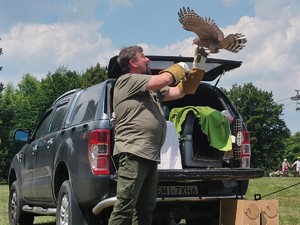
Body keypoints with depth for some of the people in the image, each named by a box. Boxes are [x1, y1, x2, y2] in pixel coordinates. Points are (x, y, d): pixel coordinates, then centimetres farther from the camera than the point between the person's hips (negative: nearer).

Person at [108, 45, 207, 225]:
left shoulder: (152, 88, 27)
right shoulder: (128, 80, -1)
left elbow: (180, 91, 27)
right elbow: (164, 79, -10)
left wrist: (198, 66, 23)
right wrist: (181, 67, 10)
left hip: (150, 155, 10)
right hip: (133, 153, -10)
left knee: (145, 209, 10)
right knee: (124, 207, -14)